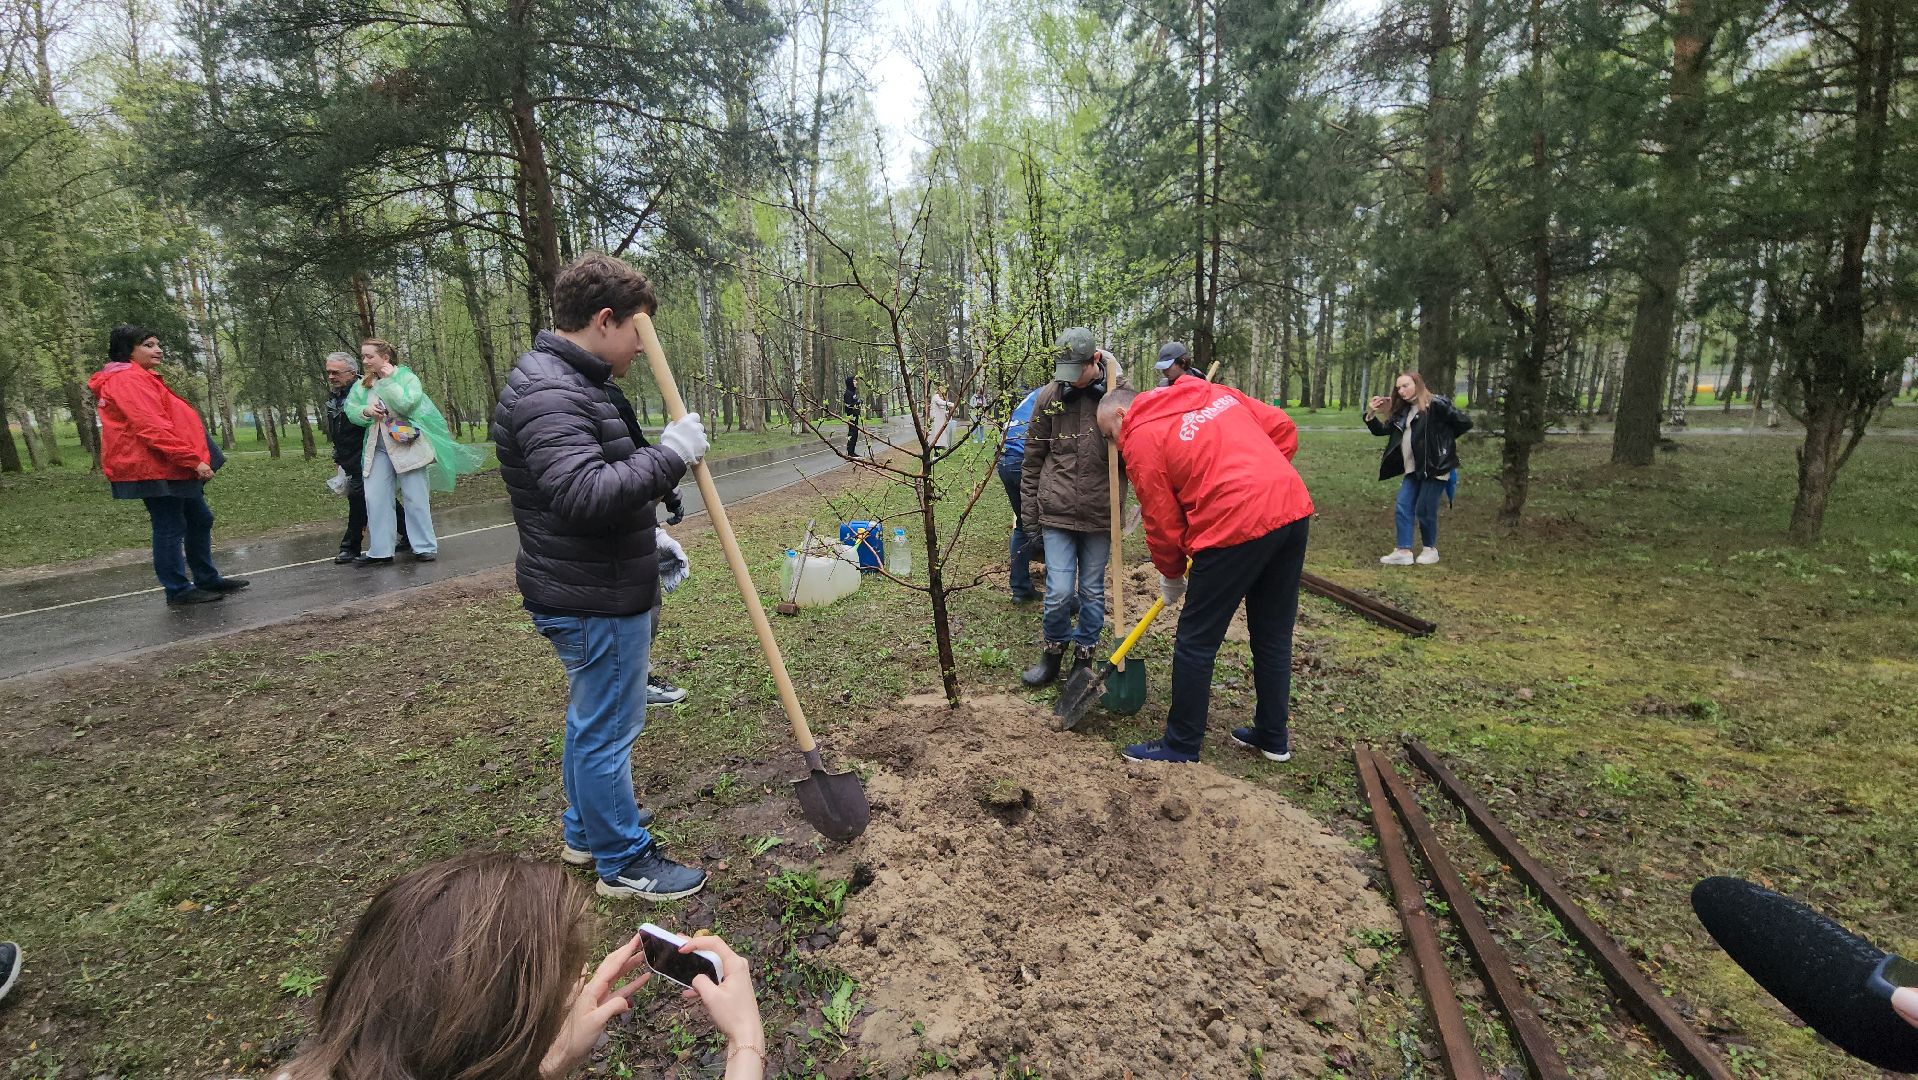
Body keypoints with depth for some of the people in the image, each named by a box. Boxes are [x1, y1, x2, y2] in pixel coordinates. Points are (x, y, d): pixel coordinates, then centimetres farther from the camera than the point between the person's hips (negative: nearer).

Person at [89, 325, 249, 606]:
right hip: (155, 469, -11)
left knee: (200, 520, 17)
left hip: (171, 467, 11)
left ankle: (208, 580, 27)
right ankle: (178, 590, 4)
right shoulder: (128, 380, -13)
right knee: (170, 528, -4)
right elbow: (152, 428, -23)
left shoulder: (142, 379, 20)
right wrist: (193, 459, -25)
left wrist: (193, 458, 20)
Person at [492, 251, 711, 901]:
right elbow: (585, 492, -35)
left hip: (589, 592, 11)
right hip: (598, 603, -11)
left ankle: (585, 833, 41)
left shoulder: (566, 382, 14)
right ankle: (624, 864, 21)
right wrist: (670, 455, -27)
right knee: (607, 733, 4)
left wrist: (646, 536, 20)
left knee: (589, 721, 23)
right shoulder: (548, 393, -22)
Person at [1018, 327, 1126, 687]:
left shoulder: (1119, 392, -3)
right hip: (1057, 511, 0)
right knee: (1059, 592, -3)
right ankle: (1053, 651, 23)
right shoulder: (1048, 395, 0)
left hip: (1099, 512, 0)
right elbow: (1033, 459, 6)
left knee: (1092, 591, 11)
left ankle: (1084, 658, 30)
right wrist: (1029, 511, 6)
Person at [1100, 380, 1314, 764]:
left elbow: (1163, 524, 1)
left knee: (1195, 642, 6)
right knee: (1274, 636, 19)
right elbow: (1283, 428, 16)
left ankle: (1181, 747, 18)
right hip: (1293, 507, 8)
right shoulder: (1215, 393, 18)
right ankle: (1274, 737, 33)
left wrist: (1171, 575, 17)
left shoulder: (1140, 439, -1)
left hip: (1237, 524, -8)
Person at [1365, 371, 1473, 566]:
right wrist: (1371, 415, -3)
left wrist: (1441, 440, -2)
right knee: (1403, 508, 2)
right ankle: (1403, 552, 6)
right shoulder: (1404, 411, 12)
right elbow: (1382, 430, 14)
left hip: (1434, 468, -8)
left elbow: (1465, 423, -11)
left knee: (1425, 511, 0)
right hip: (1413, 470, 8)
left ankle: (1431, 550, 19)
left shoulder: (1436, 404, -12)